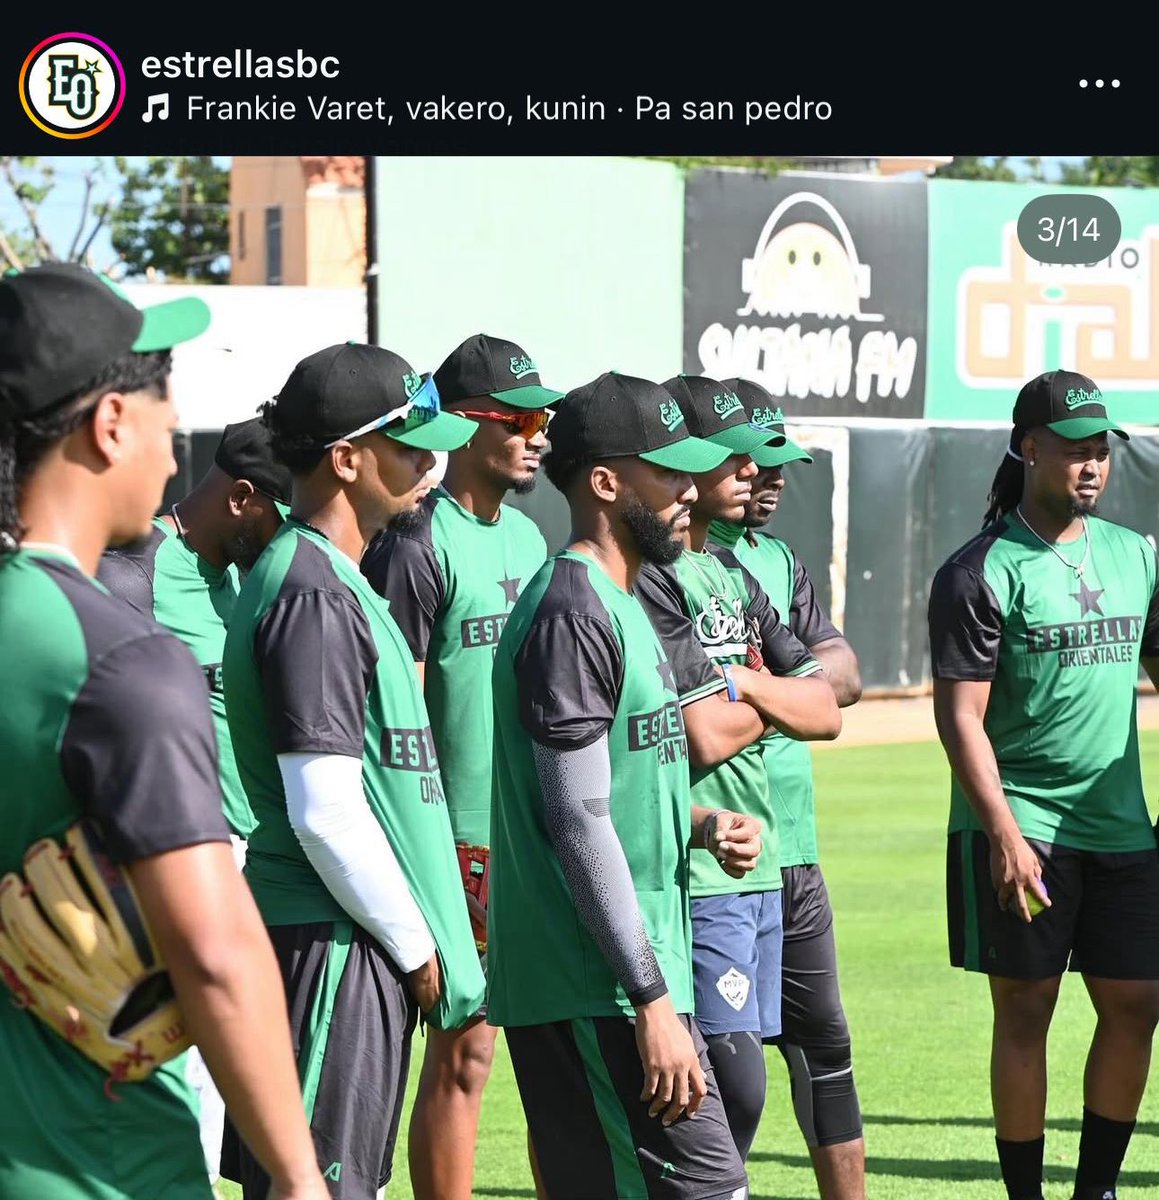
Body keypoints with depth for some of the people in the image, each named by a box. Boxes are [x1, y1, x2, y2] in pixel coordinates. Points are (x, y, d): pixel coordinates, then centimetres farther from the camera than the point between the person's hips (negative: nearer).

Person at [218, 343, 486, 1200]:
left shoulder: (337, 583, 16)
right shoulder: (314, 596, -15)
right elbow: (327, 814, -20)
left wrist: (418, 942, 17)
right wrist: (418, 948, -11)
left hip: (358, 946, 10)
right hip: (334, 946, -10)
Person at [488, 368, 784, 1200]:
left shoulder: (623, 603, 17)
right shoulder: (574, 612, -15)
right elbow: (581, 821, -19)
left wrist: (701, 825, 4)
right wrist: (651, 1001, -20)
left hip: (626, 976, 10)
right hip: (599, 990, -10)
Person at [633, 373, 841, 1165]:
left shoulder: (735, 574, 17)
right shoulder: (649, 579, -12)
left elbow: (824, 711, 12)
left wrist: (745, 686, -5)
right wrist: (774, 696, 0)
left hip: (761, 867, 9)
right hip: (698, 876, -9)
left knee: (732, 1084, 10)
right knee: (736, 1084, -12)